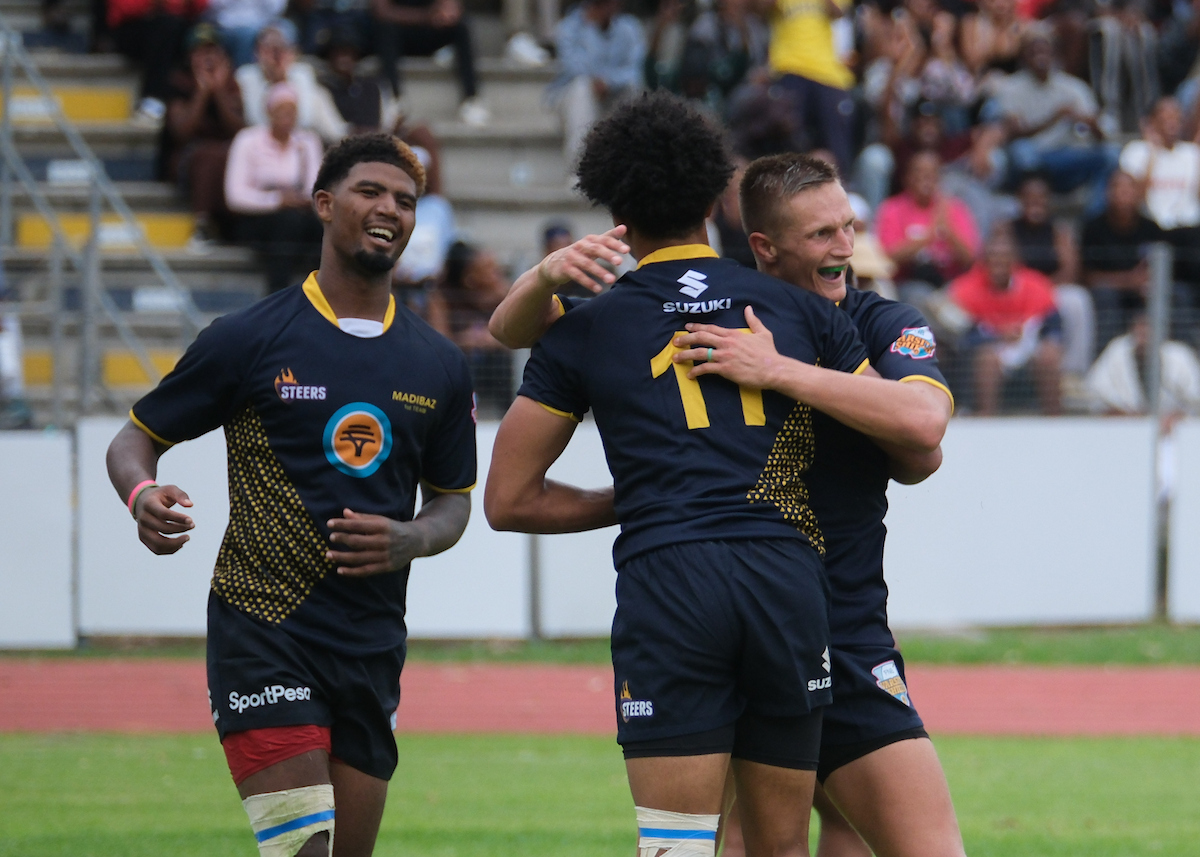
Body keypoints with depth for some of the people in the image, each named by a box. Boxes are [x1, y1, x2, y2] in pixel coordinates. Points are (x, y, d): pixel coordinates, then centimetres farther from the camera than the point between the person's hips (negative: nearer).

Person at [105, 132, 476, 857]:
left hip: (373, 644, 5)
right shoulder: (248, 340, -2)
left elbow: (452, 499, 20)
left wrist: (409, 540, -4)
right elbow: (134, 442, 6)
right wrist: (143, 495, -19)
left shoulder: (440, 366, 10)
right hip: (262, 628, -5)